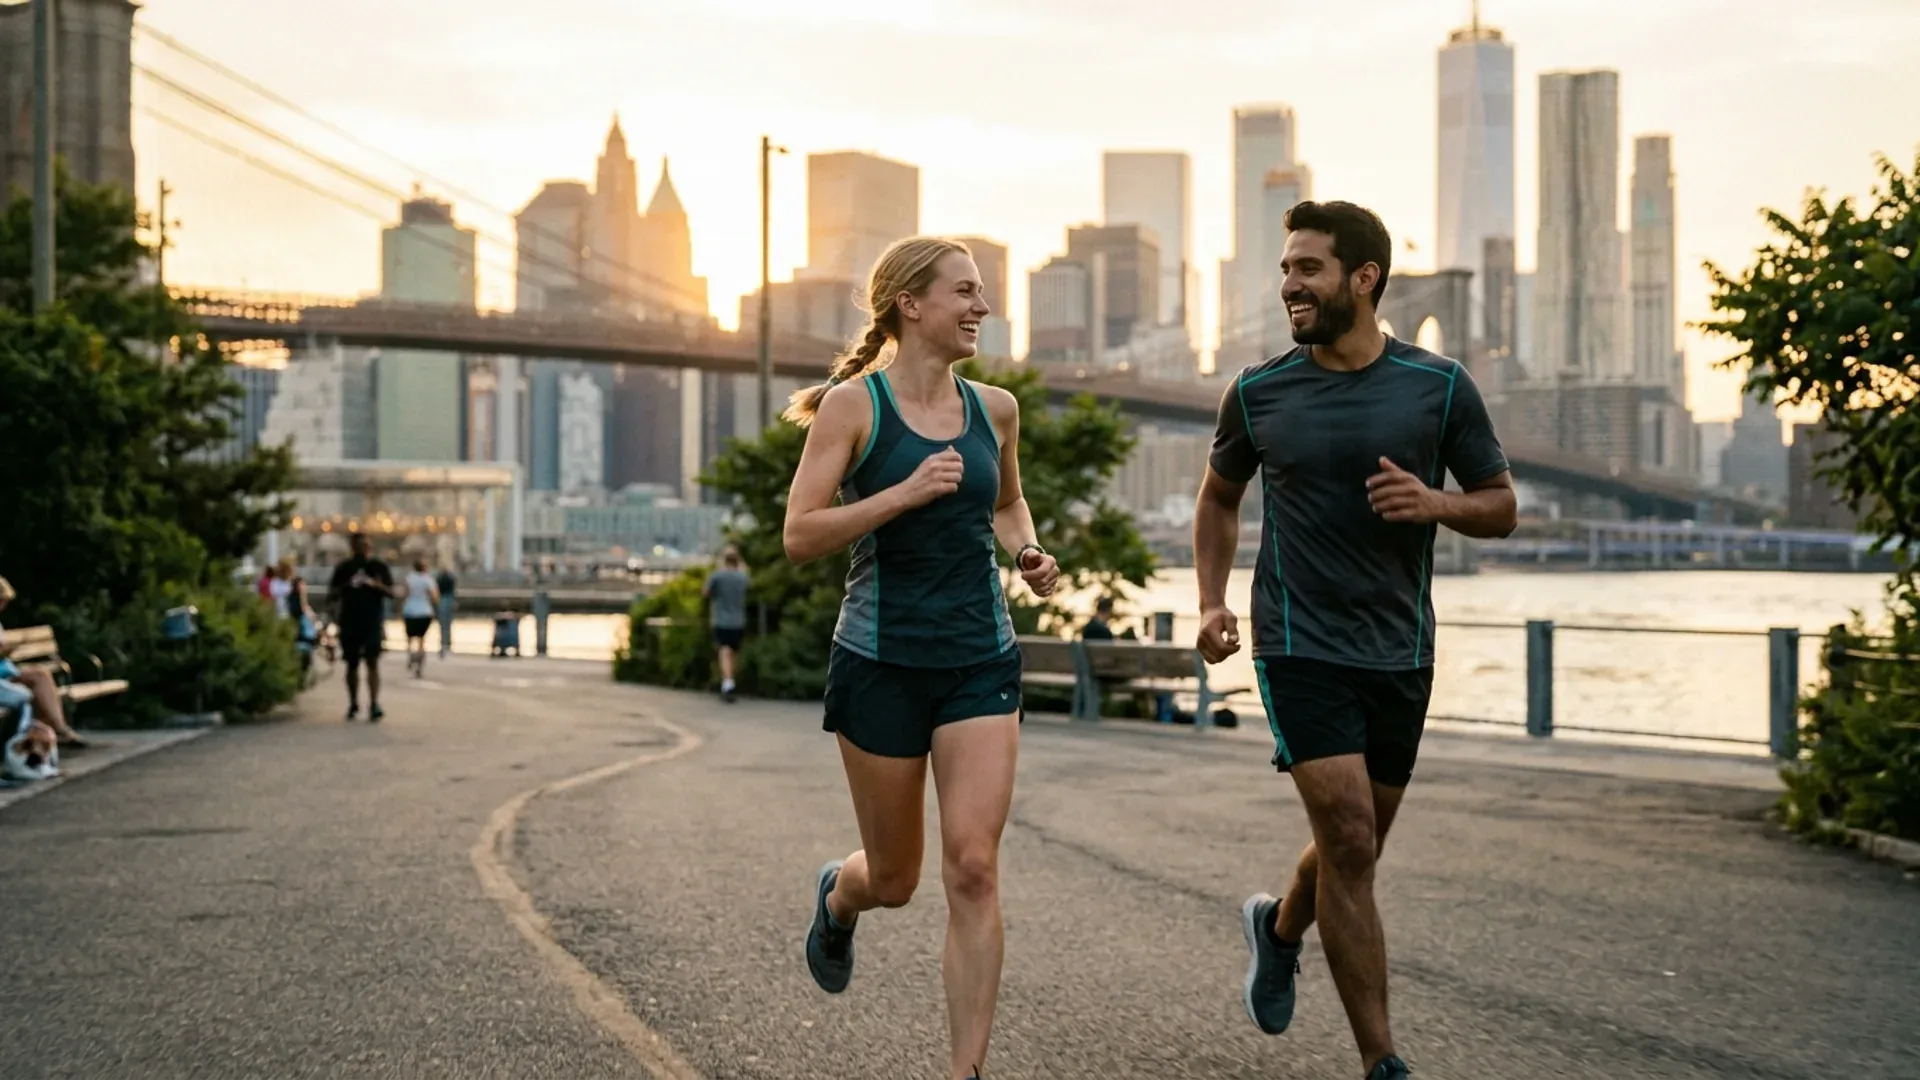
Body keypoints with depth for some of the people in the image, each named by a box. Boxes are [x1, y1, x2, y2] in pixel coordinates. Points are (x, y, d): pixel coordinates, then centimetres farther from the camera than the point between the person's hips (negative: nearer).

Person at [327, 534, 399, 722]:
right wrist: (346, 586, -14)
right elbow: (331, 596, 4)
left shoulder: (379, 567, 6)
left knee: (372, 662, -11)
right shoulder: (344, 568, 6)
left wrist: (375, 584, -17)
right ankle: (353, 704, 21)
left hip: (373, 623, -2)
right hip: (349, 623, 2)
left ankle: (374, 705, -18)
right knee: (352, 664, 9)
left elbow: (392, 593, 0)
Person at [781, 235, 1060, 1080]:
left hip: (980, 661, 3)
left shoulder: (994, 410, 5)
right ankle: (837, 895, 49)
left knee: (973, 867, -10)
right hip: (883, 661, -3)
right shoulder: (854, 404, -8)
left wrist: (1027, 554, 4)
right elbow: (800, 536, -13)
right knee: (895, 878, 11)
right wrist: (905, 493, -23)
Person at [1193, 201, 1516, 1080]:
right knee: (1348, 843, -13)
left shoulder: (1439, 388, -2)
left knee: (1357, 848, 16)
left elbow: (1500, 507, 5)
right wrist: (1211, 603, 3)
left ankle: (1279, 929, 50)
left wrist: (1435, 503, -17)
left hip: (1400, 653, 2)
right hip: (1301, 648, -2)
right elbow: (1219, 497, 16)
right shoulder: (1258, 394, -1)